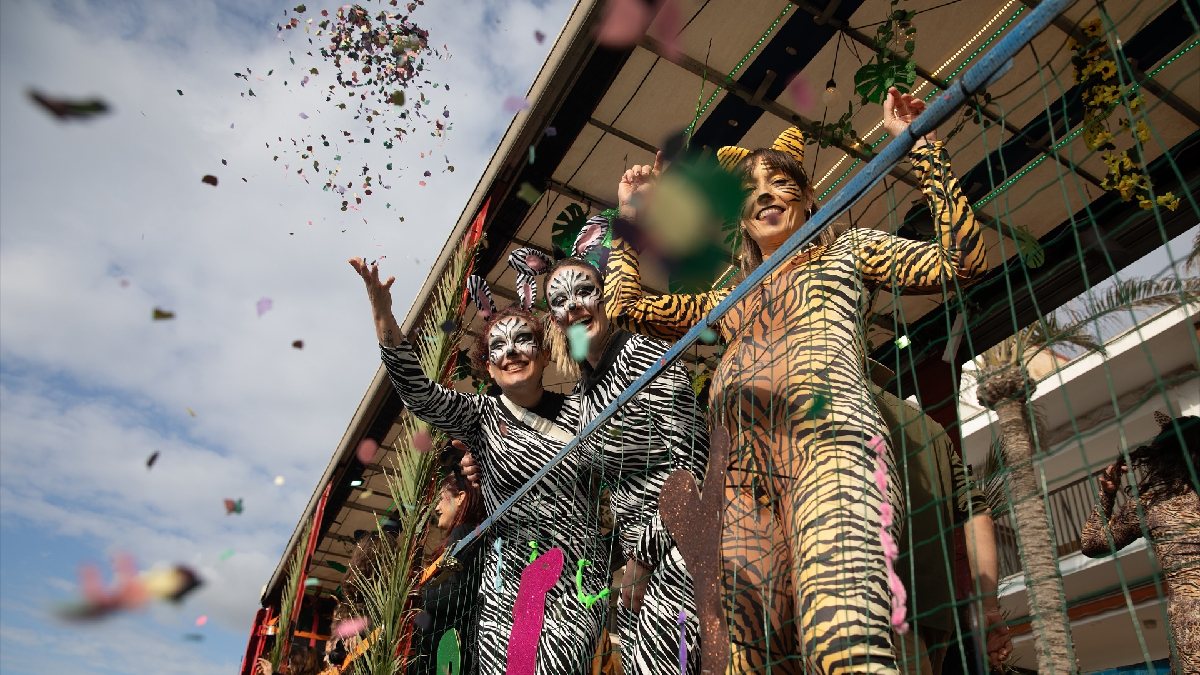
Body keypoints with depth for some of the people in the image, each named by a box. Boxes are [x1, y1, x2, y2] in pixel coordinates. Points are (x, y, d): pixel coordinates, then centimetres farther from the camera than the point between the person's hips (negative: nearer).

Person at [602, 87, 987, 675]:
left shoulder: (847, 251, 27)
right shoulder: (728, 300, 35)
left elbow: (961, 262, 15)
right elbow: (625, 309, 33)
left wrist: (919, 146, 14)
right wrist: (629, 219, 39)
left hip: (825, 436, -4)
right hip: (745, 477, 4)